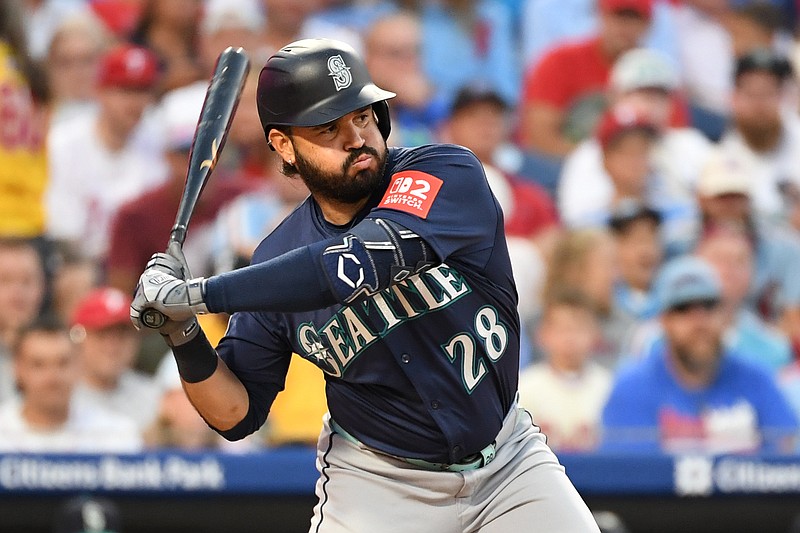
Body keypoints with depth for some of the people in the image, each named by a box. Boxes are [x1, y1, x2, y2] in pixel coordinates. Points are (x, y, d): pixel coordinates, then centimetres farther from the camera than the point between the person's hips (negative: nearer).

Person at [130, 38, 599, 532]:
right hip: (379, 483, 0)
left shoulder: (448, 173, -18)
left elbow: (362, 263, -36)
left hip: (509, 461, 0)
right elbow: (236, 414, -2)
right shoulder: (279, 259, -9)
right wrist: (184, 336, -22)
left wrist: (196, 293, -34)